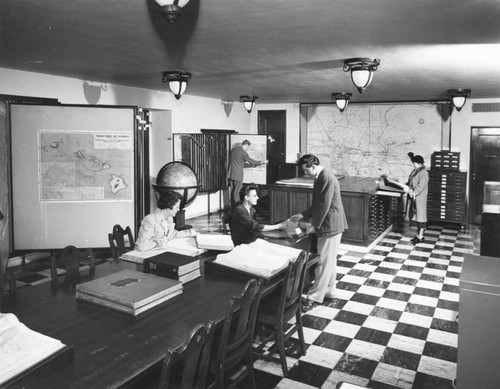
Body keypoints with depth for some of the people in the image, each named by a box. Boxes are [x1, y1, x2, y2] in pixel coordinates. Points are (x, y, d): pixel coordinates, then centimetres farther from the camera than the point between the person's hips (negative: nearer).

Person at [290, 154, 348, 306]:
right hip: (328, 225, 10)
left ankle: (314, 296, 3)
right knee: (330, 261, 18)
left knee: (324, 262, -3)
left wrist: (315, 224, -10)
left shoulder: (327, 178, -21)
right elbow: (317, 204, 18)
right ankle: (329, 291, 29)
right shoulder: (320, 177, 11)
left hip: (330, 226, -10)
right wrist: (302, 215, 11)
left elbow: (324, 206, -22)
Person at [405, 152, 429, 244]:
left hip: (420, 198, -9)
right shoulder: (415, 171, 12)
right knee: (416, 215, 14)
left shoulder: (424, 173, -16)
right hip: (413, 197, 9)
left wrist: (410, 191, -20)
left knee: (420, 216, -3)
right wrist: (407, 187, 3)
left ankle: (420, 237, 3)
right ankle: (418, 234, 23)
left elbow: (420, 187, -22)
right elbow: (411, 183, 21)